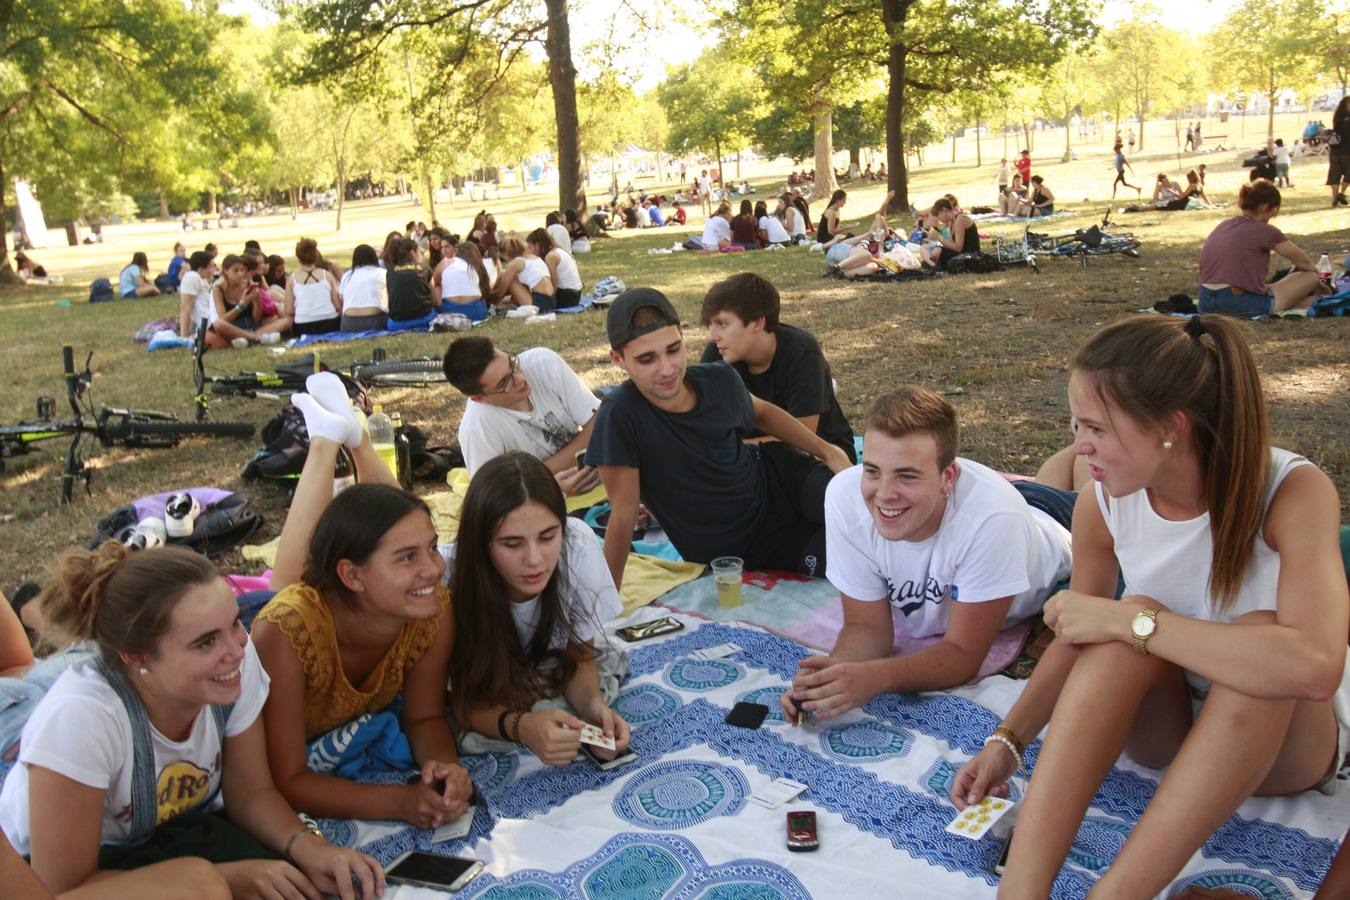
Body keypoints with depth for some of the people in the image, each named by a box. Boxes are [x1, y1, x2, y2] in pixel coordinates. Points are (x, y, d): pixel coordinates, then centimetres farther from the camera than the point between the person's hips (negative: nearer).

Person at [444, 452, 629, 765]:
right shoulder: (446, 577, -36)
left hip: (551, 667, 2)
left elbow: (579, 658, -16)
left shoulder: (578, 543, -32)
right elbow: (464, 702, -26)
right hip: (480, 680, -2)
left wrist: (593, 705, -37)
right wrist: (520, 726, -47)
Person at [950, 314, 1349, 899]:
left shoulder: (1292, 492, -25)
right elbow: (1082, 638, -1)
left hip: (1285, 738, -2)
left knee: (1262, 631, -35)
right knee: (1130, 629, -30)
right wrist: (1008, 740, -14)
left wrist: (1130, 622, -37)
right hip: (1162, 722, 3)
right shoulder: (1104, 502, -13)